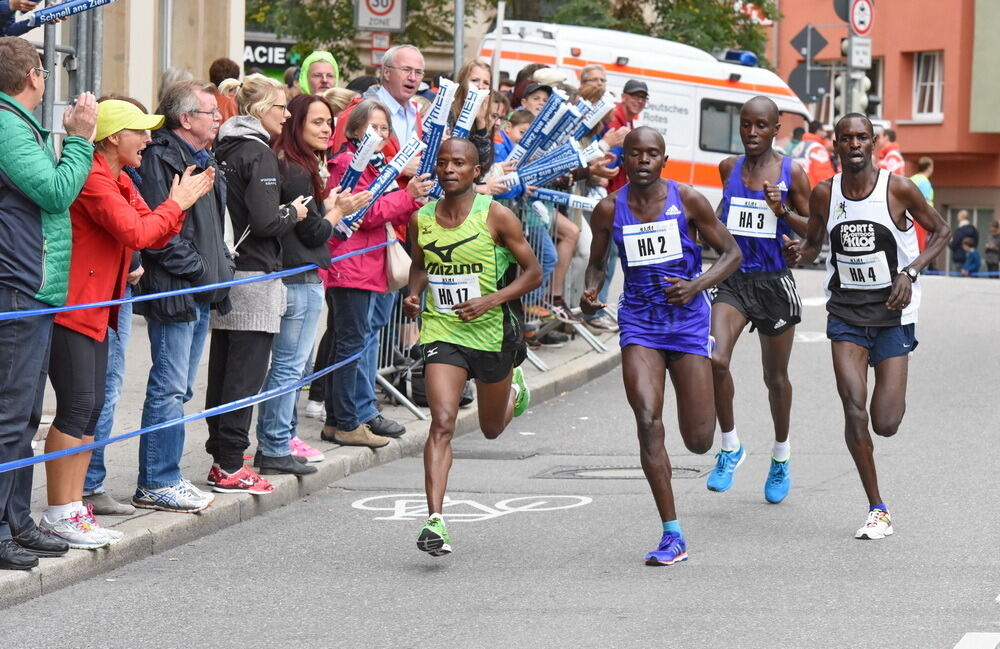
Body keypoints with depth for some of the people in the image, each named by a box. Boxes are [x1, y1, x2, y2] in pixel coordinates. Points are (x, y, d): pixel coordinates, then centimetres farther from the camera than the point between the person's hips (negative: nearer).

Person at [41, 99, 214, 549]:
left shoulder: (120, 182, 16)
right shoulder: (93, 178, -16)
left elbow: (155, 236, 13)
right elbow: (135, 232, -23)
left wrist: (183, 202, -3)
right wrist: (175, 204, -9)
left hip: (96, 309, 11)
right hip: (69, 308, -11)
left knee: (91, 409, 11)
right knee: (76, 406, -11)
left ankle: (73, 507, 15)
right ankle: (58, 516, -8)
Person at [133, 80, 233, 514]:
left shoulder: (205, 160, 18)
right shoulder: (161, 158, -13)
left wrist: (222, 267, 12)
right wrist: (202, 271, -16)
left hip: (201, 293, 10)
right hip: (173, 291, -10)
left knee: (179, 389, 13)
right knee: (170, 389, -7)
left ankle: (164, 478, 19)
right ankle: (155, 485, -2)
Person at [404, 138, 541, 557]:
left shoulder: (495, 216, -10)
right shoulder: (422, 219, 1)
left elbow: (533, 272, -6)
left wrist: (490, 301, -19)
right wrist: (414, 295, -1)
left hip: (492, 331, -1)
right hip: (441, 331, 1)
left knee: (492, 428, 17)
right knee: (442, 421, -17)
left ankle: (514, 389, 54)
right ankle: (435, 520, -21)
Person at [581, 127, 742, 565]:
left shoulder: (687, 200, -6)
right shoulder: (609, 210, -1)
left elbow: (732, 253, 0)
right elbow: (597, 263, 14)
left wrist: (696, 285, -18)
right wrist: (590, 292, -9)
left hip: (688, 320, -1)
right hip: (639, 322, 1)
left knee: (698, 442, -1)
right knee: (648, 421, -17)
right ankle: (672, 536, -11)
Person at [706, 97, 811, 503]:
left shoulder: (791, 173, -4)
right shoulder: (729, 168, 6)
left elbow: (813, 232, 0)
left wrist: (783, 211, -16)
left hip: (774, 282, -2)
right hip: (733, 280, 2)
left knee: (775, 376, 12)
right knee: (715, 361, -21)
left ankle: (781, 458, 33)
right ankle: (730, 447, -2)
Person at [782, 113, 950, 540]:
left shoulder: (898, 188, -9)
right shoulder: (824, 194, -1)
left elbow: (940, 231, 2)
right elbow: (814, 244, 14)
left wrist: (910, 273, -12)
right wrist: (799, 253, -10)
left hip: (892, 312, -2)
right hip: (846, 312, 2)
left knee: (885, 424, -5)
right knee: (854, 411, -14)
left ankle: (893, 398, 35)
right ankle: (877, 509, -1)